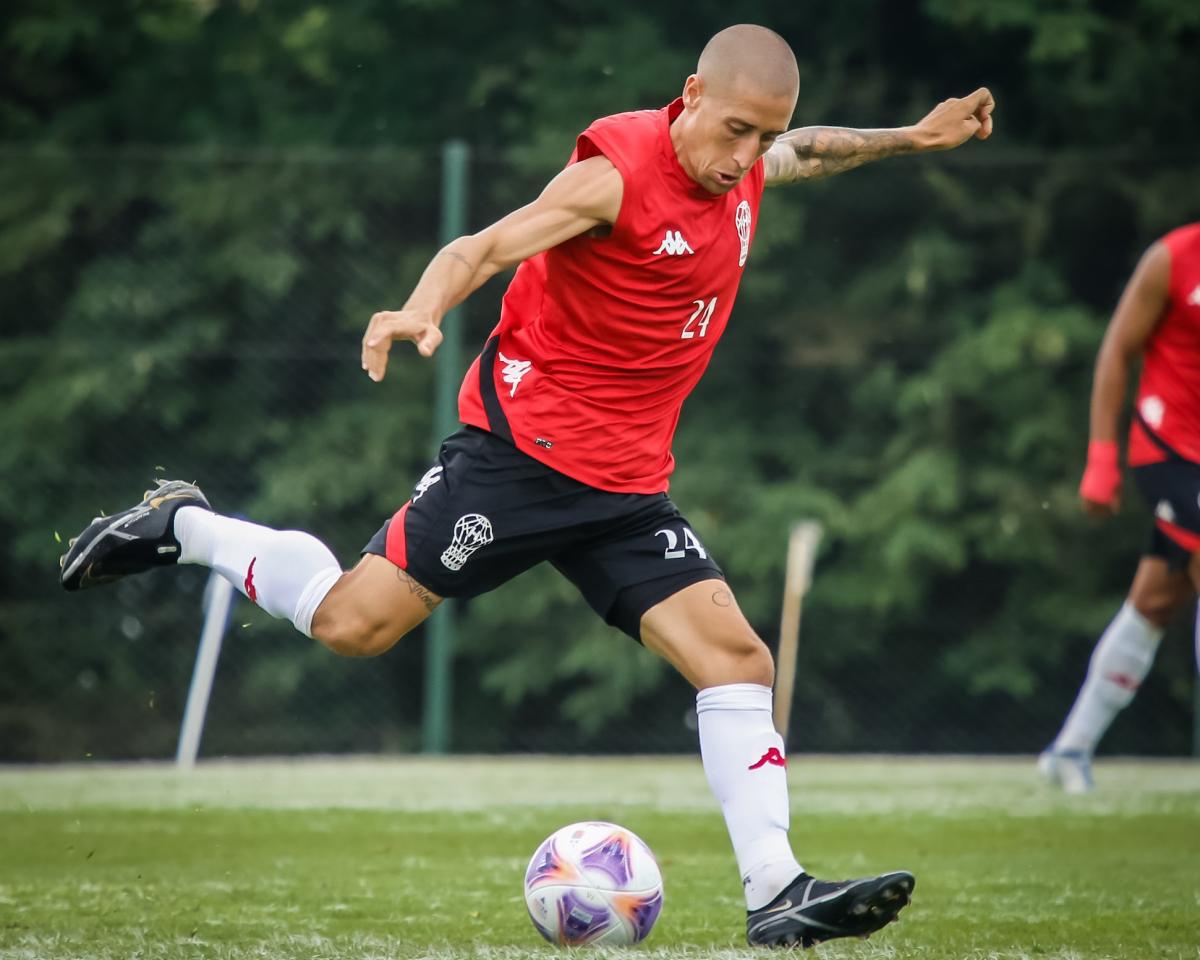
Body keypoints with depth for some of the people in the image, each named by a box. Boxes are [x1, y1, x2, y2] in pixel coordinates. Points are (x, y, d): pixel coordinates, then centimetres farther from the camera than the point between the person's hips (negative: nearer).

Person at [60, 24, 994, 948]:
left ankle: (776, 894, -8)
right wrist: (420, 312, -42)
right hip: (522, 445, -7)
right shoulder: (619, 169, -16)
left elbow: (805, 149, 34)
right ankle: (183, 527, 14)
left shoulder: (745, 169, 8)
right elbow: (486, 248, -24)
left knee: (738, 659, -7)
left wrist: (910, 138, 30)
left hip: (628, 487, 7)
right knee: (353, 622, -10)